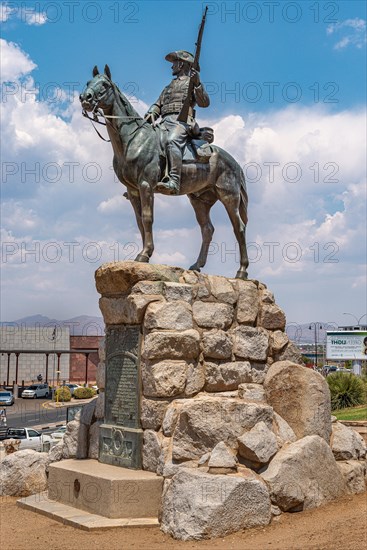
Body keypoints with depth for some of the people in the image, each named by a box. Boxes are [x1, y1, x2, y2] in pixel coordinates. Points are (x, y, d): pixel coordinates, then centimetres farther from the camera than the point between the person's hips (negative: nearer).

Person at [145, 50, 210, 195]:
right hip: (164, 122, 7)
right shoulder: (169, 87, 36)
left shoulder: (192, 82, 15)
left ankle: (173, 182, -51)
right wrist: (151, 114, 3)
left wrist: (197, 84, -16)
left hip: (182, 120, -7)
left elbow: (204, 103, -2)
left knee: (172, 141, -36)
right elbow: (157, 105, 26)